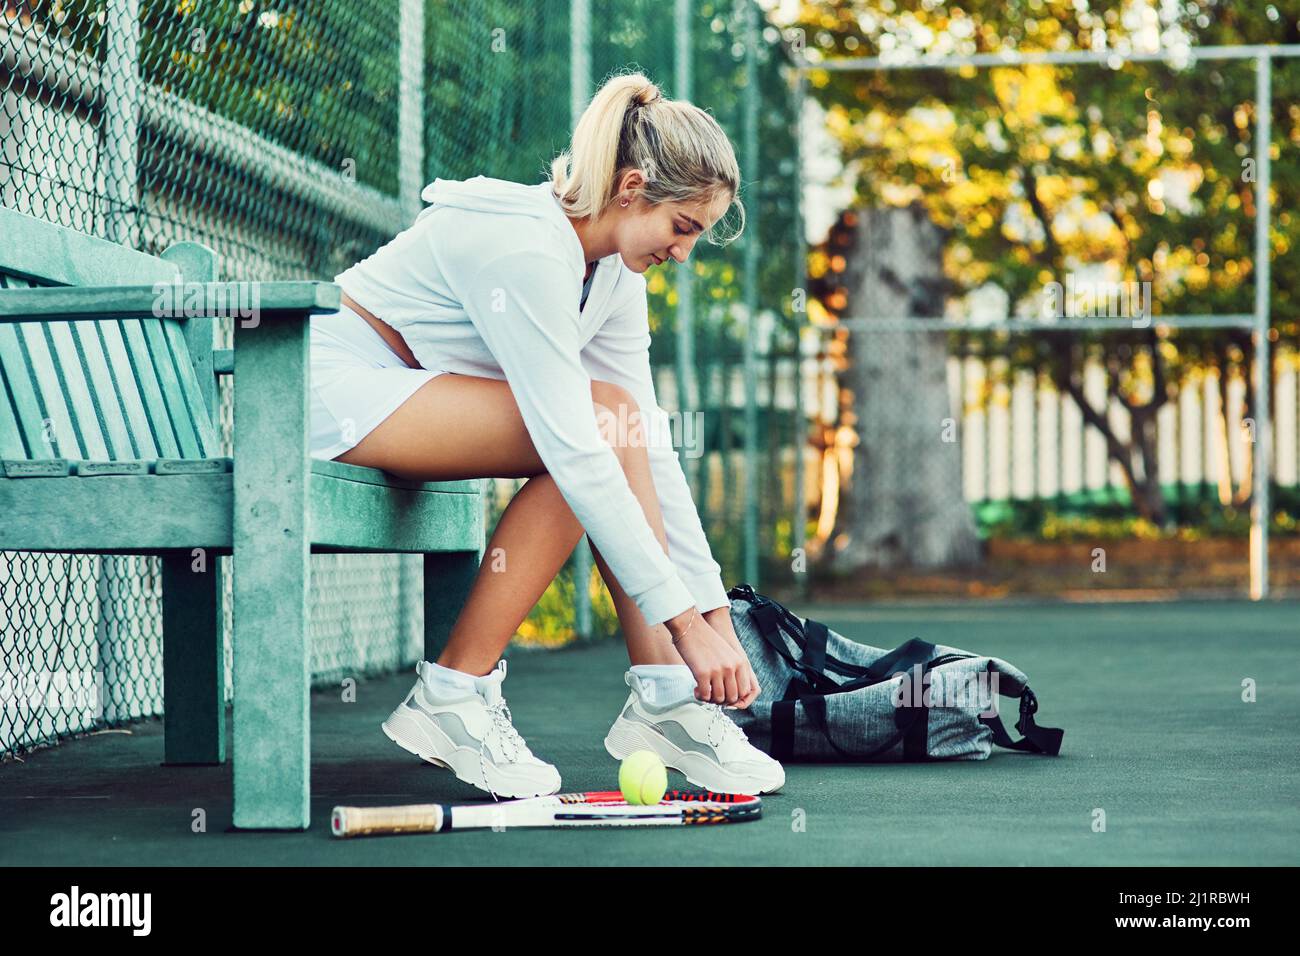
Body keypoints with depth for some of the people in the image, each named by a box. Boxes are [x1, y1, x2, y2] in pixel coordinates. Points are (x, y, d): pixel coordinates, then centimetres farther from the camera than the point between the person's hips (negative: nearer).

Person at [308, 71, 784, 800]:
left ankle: (664, 695, -11)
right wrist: (683, 620, -29)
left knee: (619, 421, -10)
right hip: (337, 385, -9)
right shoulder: (526, 249, -26)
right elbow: (576, 455, -30)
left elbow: (651, 452, 1)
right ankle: (452, 697, -18)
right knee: (598, 425, -23)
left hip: (411, 388, 9)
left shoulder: (616, 271, 2)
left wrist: (715, 609, -5)